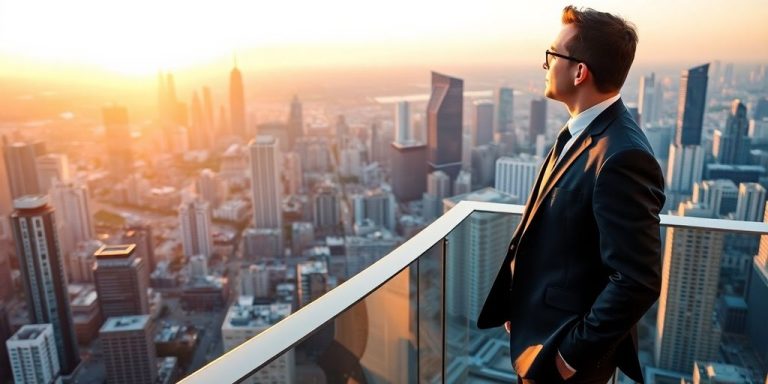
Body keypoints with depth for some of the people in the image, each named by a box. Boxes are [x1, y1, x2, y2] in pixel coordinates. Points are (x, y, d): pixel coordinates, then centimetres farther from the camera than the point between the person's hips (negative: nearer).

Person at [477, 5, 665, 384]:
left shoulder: (621, 157, -28)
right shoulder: (581, 131, 1)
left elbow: (637, 281, -27)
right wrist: (519, 306, 11)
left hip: (562, 351, -8)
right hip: (539, 326, 8)